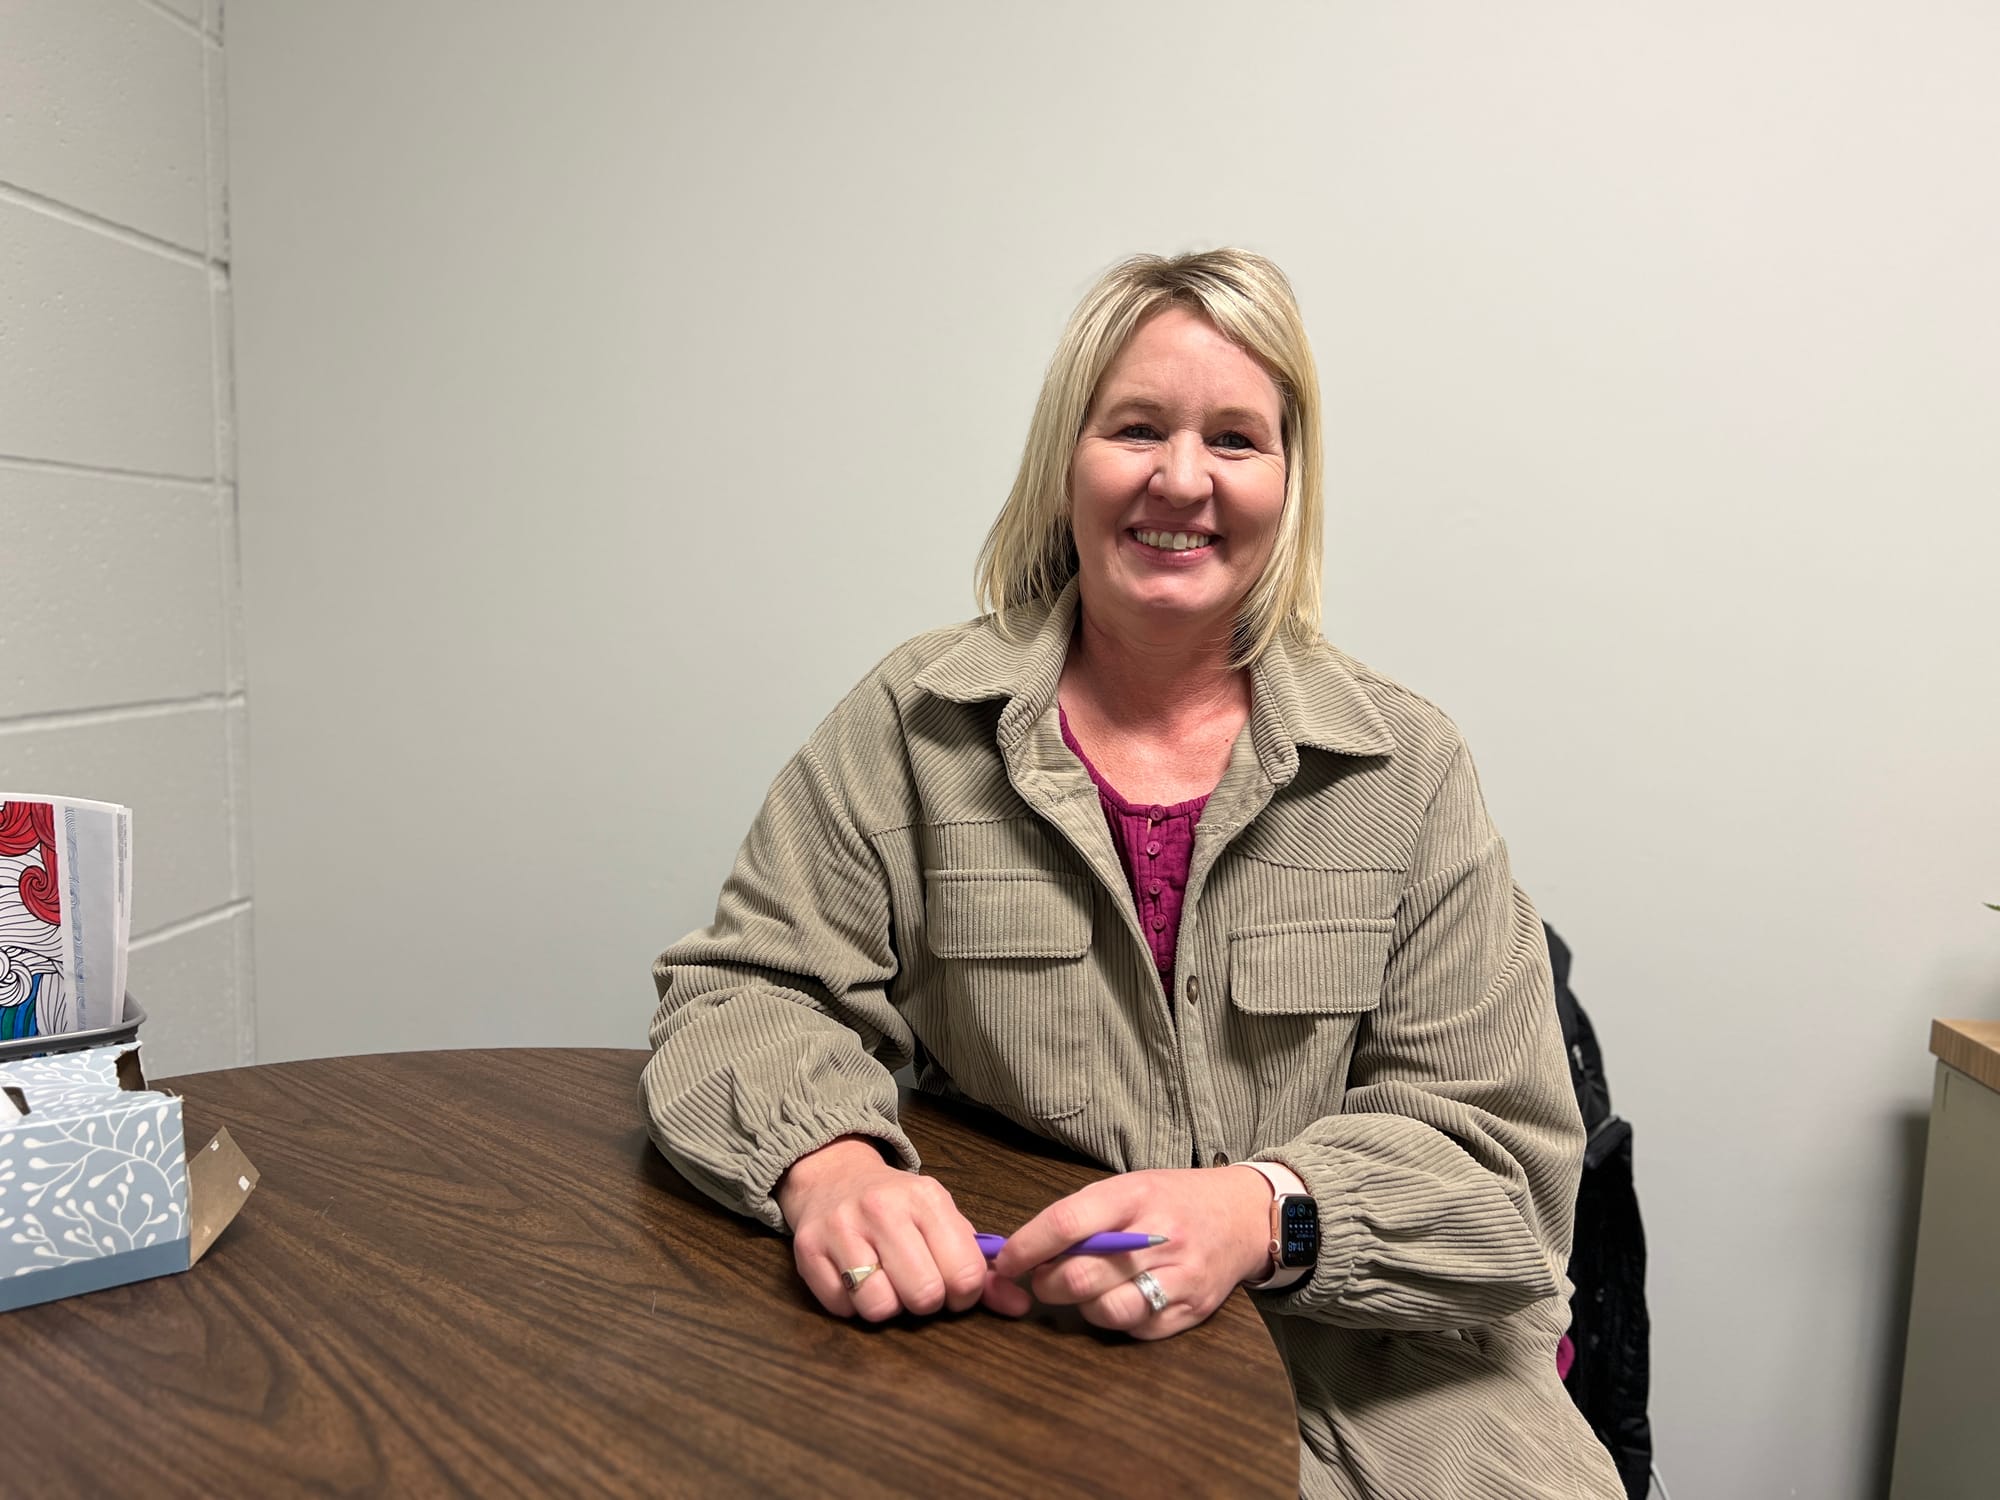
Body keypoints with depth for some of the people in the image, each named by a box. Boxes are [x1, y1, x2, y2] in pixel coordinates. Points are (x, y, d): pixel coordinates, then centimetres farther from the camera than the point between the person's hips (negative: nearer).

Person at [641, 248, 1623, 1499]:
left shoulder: (1409, 769, 4)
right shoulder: (914, 726, 3)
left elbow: (1499, 1150, 0)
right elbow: (746, 995, 4)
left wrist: (1262, 1214, -19)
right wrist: (830, 1165, -18)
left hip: (1370, 1383, 1)